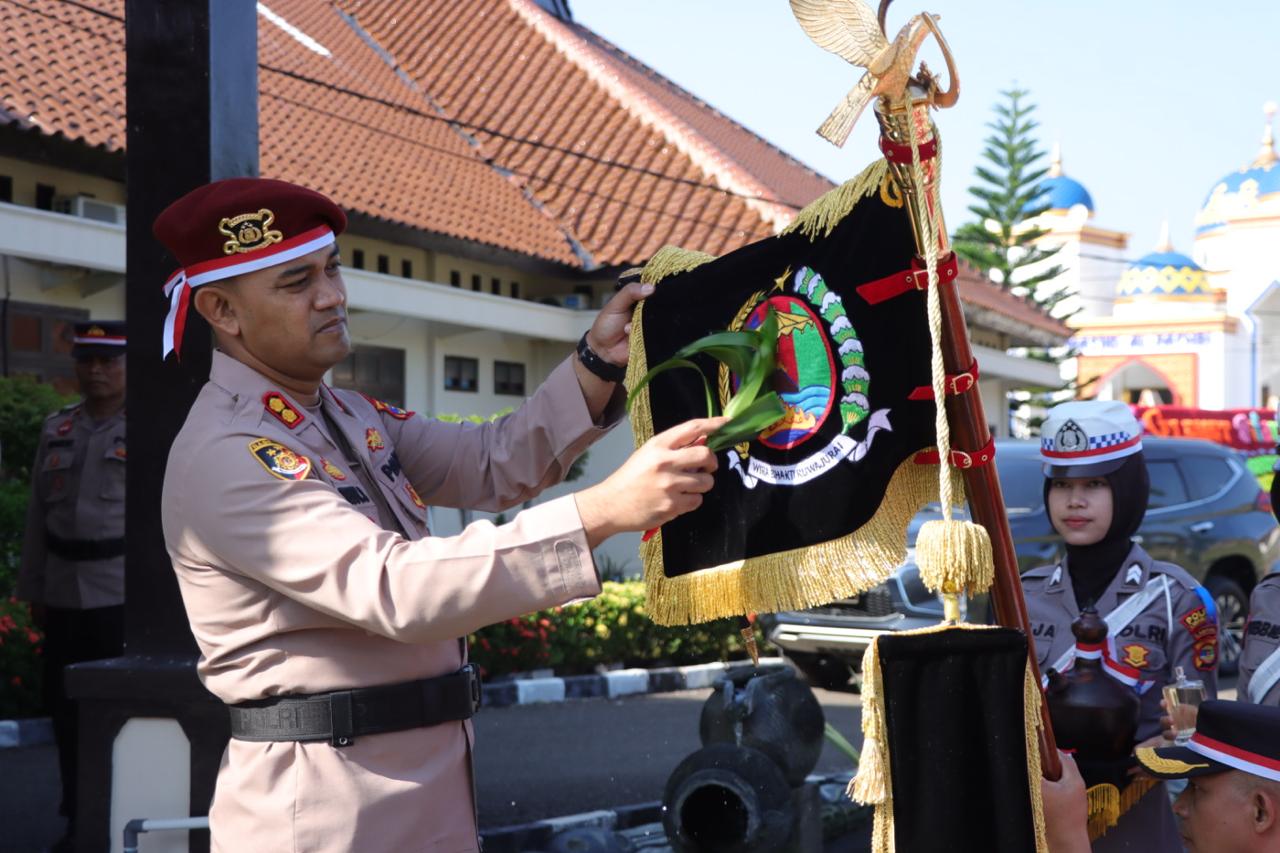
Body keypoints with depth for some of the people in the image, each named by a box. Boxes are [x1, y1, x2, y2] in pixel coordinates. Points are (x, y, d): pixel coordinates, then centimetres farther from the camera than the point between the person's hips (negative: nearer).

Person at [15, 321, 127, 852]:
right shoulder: (57, 429, 13)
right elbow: (39, 515, 15)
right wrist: (34, 590, 14)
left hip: (124, 593, -5)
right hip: (65, 593, 5)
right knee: (65, 707, 10)